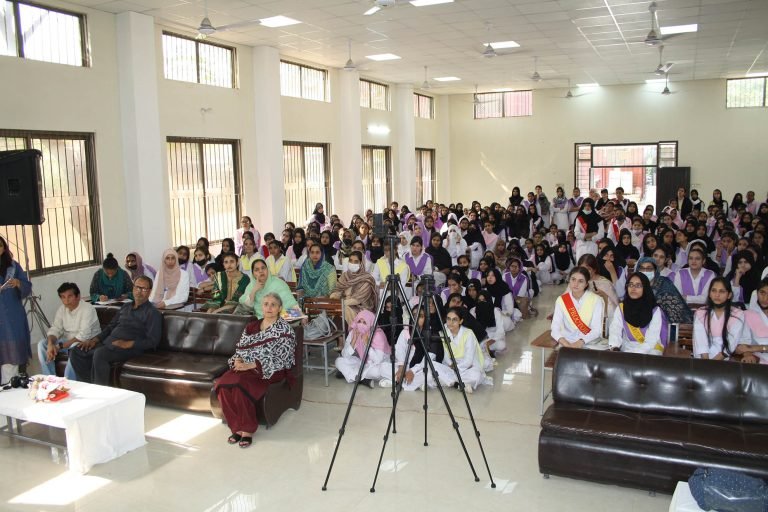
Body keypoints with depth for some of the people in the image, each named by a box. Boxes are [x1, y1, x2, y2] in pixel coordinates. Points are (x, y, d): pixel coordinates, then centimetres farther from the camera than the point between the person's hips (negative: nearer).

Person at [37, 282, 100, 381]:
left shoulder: (88, 309, -20)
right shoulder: (62, 309, 3)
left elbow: (83, 336, -26)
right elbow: (55, 329, 0)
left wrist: (60, 346, -25)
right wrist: (50, 344, -21)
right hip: (68, 341, 7)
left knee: (76, 348, -38)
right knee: (42, 344, -9)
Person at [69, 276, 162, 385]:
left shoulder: (153, 313, -1)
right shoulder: (125, 307, 23)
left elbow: (152, 341, -10)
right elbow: (110, 327, 25)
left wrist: (128, 344, -21)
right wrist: (94, 340, 7)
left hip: (129, 348, -8)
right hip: (108, 343, 8)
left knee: (100, 353, -33)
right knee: (76, 351, -7)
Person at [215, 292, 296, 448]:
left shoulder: (284, 329, -1)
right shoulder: (251, 326, 18)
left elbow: (281, 359, -11)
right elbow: (239, 348, 17)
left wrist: (252, 365, -19)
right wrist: (237, 360, -8)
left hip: (269, 371, -5)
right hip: (245, 367, 6)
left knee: (240, 383, -33)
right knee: (223, 383, -25)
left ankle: (248, 429, -17)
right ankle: (237, 427, -13)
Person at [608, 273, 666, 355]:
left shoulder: (655, 311, -6)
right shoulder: (620, 308, 3)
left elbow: (650, 342, -14)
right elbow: (615, 332, -9)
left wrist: (631, 354, -25)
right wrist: (615, 349, -29)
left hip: (649, 353, -2)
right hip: (626, 350, 3)